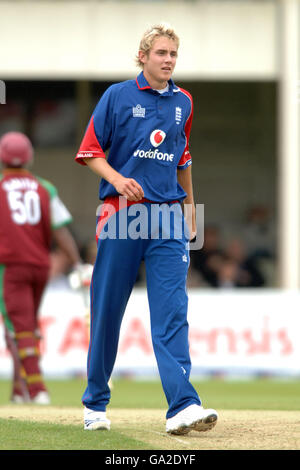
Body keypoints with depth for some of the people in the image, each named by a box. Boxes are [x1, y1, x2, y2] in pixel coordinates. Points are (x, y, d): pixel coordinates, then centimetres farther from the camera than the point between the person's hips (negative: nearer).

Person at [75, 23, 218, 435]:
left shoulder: (182, 102, 13)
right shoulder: (117, 96, 0)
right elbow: (90, 151, 0)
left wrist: (190, 209, 27)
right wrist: (117, 180, -17)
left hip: (168, 217, 3)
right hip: (122, 212, -2)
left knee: (172, 311, -9)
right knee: (107, 310, 3)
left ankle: (182, 406, -19)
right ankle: (95, 403, 18)